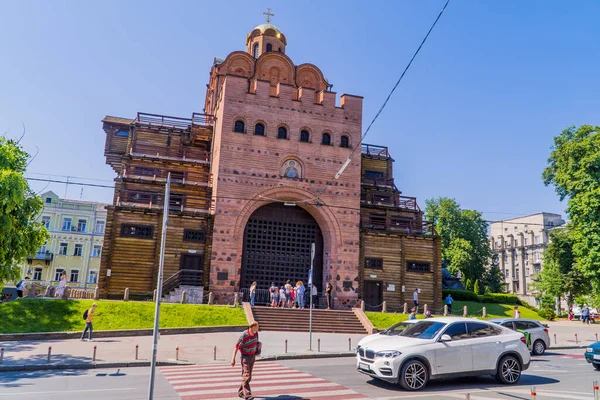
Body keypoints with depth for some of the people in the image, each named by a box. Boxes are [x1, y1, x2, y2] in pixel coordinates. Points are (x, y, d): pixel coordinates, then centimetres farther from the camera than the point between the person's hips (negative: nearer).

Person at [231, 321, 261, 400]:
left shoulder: (255, 333, -2)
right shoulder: (244, 336, -23)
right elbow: (236, 347, -18)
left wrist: (259, 344, -8)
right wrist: (233, 359, -24)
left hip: (253, 356, 7)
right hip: (245, 357, -7)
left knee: (249, 376, 11)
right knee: (246, 375, -16)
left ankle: (241, 392, 23)